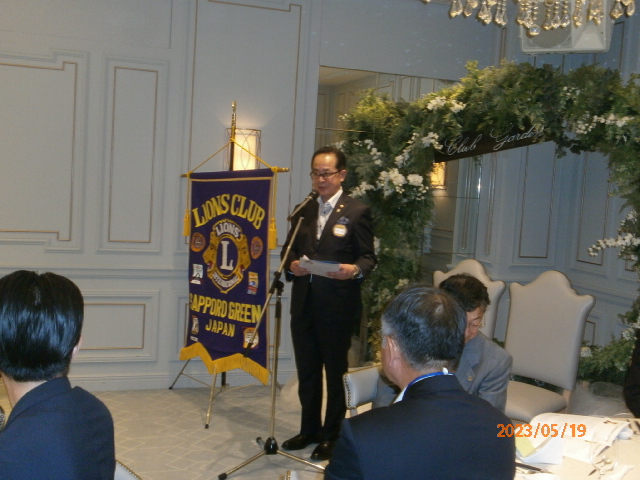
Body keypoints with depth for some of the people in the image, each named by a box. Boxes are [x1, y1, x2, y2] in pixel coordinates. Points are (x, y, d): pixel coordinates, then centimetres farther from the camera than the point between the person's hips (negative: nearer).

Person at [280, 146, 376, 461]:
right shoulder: (302, 211, 15)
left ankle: (332, 435, 20)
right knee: (306, 371, 14)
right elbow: (288, 251, 14)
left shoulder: (357, 212, -3)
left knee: (336, 373, 6)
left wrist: (355, 270, -26)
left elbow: (368, 258, -5)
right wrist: (292, 265, -8)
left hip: (338, 307, -5)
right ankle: (309, 429, 30)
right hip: (303, 305, 6)